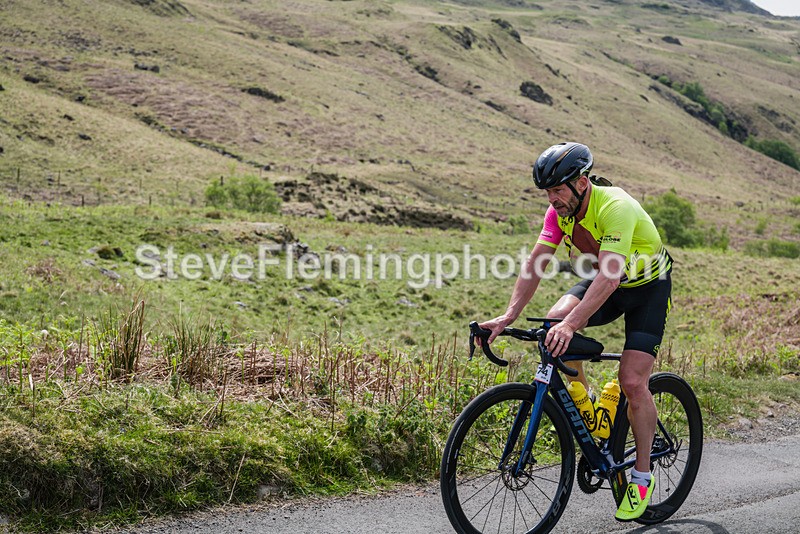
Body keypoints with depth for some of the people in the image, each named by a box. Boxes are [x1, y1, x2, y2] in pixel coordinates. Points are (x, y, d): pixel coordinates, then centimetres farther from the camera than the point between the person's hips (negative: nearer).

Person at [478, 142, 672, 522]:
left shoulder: (615, 207, -34)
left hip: (646, 287, -6)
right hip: (602, 280, 6)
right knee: (554, 321, -23)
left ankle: (642, 477, 3)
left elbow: (609, 277, -43)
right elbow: (534, 264, -14)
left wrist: (572, 325, -52)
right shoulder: (560, 210, -13)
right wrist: (510, 315, -26)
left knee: (632, 382, -15)